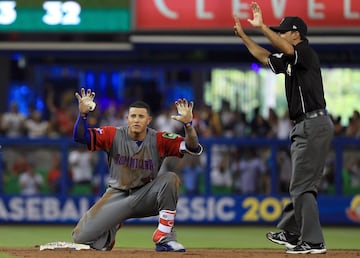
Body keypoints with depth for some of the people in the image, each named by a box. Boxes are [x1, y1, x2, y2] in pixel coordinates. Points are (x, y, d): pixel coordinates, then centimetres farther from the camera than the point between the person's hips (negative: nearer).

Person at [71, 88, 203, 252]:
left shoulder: (159, 140, -11)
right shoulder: (113, 135, -8)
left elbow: (194, 149, -20)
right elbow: (80, 137, -16)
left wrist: (188, 124, -37)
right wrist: (83, 114, -34)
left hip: (146, 198, 0)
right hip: (117, 196, 1)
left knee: (170, 179, -31)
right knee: (81, 237, -14)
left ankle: (164, 238, -24)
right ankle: (114, 226, 21)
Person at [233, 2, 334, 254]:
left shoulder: (306, 52, -10)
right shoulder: (290, 60, 18)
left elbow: (286, 49, -31)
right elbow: (265, 57, 32)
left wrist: (262, 27, -36)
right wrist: (243, 35, 27)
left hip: (314, 125, -10)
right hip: (305, 127, 10)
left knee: (302, 186, -10)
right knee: (302, 185, 17)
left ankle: (313, 241, -10)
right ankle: (292, 233, 27)